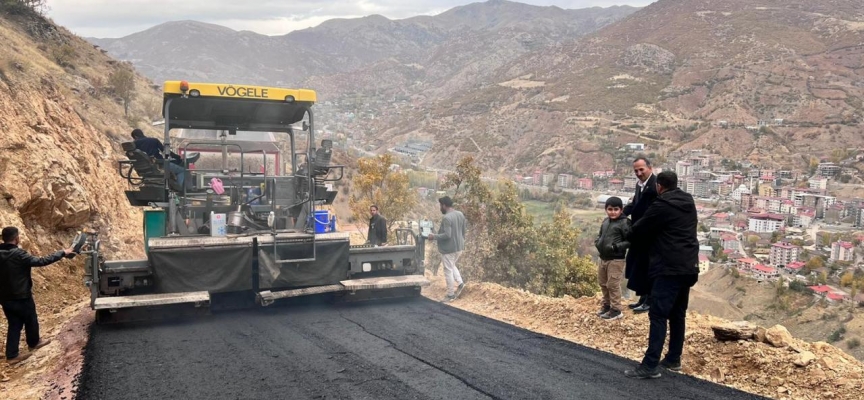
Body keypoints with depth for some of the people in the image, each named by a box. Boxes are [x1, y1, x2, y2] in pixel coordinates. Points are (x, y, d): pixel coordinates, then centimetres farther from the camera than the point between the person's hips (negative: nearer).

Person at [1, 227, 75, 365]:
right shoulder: (18, 254, -23)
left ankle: (12, 355, 12)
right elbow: (41, 261, -21)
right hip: (21, 297, -6)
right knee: (31, 320, 18)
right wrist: (63, 253, -13)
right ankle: (34, 343, 38)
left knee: (14, 324, 14)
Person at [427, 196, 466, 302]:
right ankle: (460, 282, 14)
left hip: (449, 248, -9)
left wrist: (434, 236, -14)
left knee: (448, 271, 3)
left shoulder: (447, 218, -22)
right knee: (452, 266, 28)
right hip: (459, 247, 9)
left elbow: (447, 235, -26)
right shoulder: (460, 214, 5)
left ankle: (450, 295, 10)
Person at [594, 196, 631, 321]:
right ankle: (607, 305, 33)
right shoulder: (605, 221, 9)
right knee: (603, 283, 18)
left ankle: (616, 310, 7)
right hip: (603, 258, 8)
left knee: (613, 285, -4)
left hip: (616, 260, -8)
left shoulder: (624, 223, -11)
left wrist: (616, 247, -24)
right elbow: (600, 235, 21)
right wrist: (597, 242, 0)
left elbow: (629, 241, -13)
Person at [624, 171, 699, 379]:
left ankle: (650, 365, -12)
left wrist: (631, 236, 18)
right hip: (688, 267, 9)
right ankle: (673, 359, 22)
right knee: (678, 314, 15)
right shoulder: (688, 202, 13)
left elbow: (638, 230, -3)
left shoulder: (662, 205, -12)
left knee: (658, 315, -9)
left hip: (669, 268, -9)